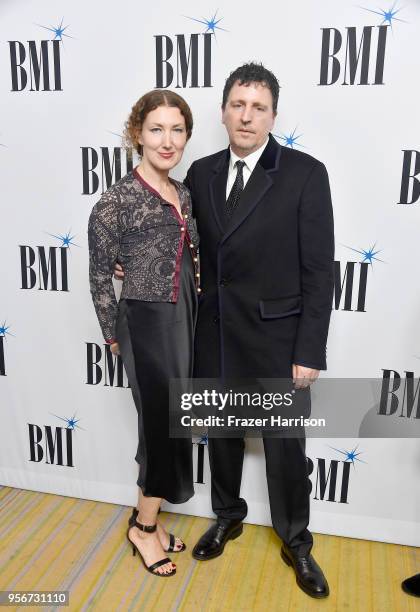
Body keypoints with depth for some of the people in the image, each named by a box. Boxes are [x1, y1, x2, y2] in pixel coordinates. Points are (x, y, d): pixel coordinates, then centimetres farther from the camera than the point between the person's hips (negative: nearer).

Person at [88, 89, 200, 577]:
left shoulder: (182, 194, 7)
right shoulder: (116, 201, -13)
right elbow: (99, 276, -8)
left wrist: (195, 316, 12)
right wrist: (115, 335, -1)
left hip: (186, 321, 7)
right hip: (148, 325, -7)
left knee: (171, 425, 16)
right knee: (162, 425, 5)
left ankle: (148, 521, 36)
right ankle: (144, 526, 31)